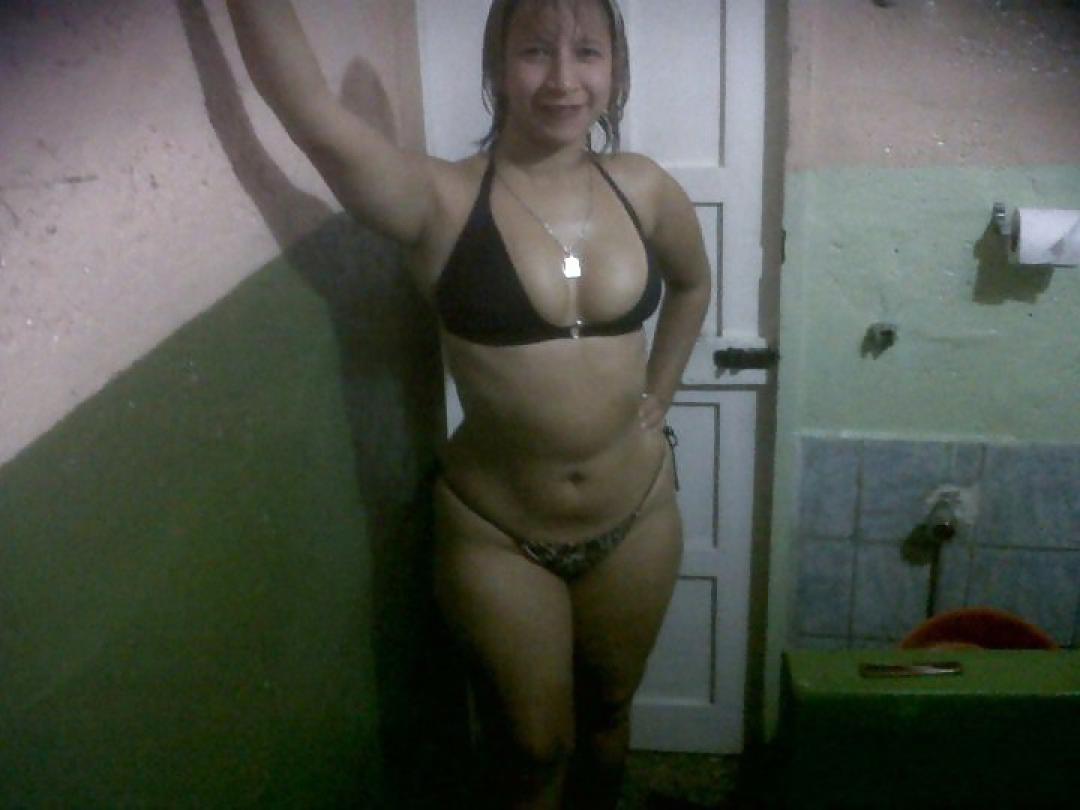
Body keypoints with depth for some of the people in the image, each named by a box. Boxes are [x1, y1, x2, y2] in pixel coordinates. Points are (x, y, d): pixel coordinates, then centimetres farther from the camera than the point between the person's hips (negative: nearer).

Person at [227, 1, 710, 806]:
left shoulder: (644, 189, -5)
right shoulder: (442, 200, -16)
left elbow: (693, 284, 15)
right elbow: (315, 118, -33)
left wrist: (656, 398, 9)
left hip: (637, 515, 3)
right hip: (495, 534, -3)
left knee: (607, 711, 25)